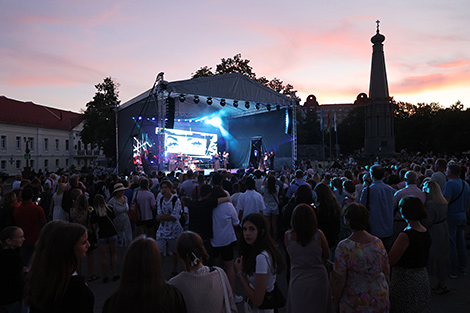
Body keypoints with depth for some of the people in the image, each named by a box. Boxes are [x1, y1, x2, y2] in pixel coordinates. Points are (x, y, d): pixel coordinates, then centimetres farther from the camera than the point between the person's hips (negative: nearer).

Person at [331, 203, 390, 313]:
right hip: (380, 300, 4)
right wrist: (385, 291, 20)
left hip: (354, 303, -4)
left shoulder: (344, 247, -23)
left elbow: (339, 280, -18)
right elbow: (386, 271, 2)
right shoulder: (378, 243, -10)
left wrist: (335, 303, -3)